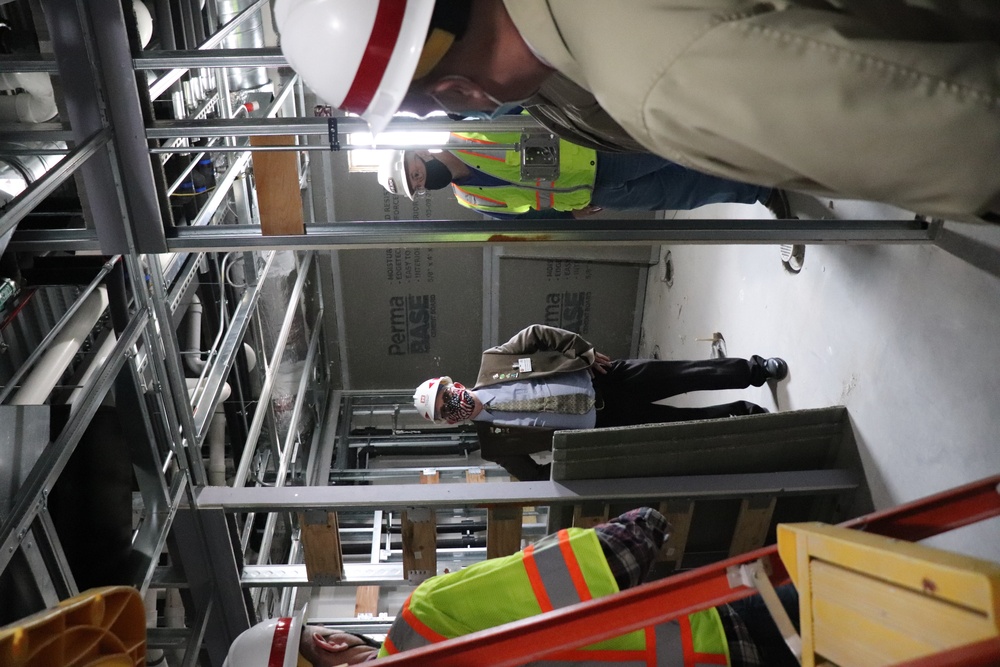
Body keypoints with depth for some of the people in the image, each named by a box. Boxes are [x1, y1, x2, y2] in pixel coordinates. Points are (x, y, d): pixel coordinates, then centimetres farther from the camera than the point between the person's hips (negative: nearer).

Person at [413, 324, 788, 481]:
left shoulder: (489, 364, -6)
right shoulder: (493, 443, -7)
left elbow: (536, 334, -1)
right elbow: (534, 476, -1)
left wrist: (585, 351, -6)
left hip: (600, 379, 2)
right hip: (602, 424, -1)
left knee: (687, 376, -2)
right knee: (683, 424, -2)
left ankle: (756, 370, 22)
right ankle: (747, 414, 24)